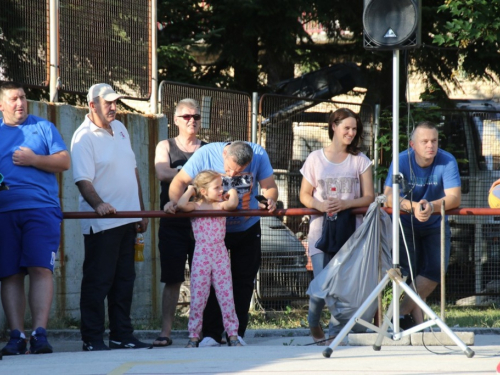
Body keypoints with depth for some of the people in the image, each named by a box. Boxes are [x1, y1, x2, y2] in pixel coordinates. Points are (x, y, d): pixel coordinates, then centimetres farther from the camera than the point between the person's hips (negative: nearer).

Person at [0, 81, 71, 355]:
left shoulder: (43, 127, 14)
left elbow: (64, 162, 7)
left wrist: (34, 160, -5)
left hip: (40, 209, -2)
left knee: (40, 269, -12)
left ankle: (39, 333, -15)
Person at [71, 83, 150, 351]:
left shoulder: (120, 130, 13)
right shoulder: (84, 137, -11)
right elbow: (82, 179, -18)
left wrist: (141, 211, 18)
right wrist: (98, 204, -35)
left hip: (127, 219, 8)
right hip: (101, 223, -8)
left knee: (124, 279, 10)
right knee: (97, 281, -4)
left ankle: (122, 336, 16)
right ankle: (92, 339, -1)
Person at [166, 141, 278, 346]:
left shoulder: (259, 154, -19)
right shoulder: (206, 154, -23)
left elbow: (269, 186, -15)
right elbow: (180, 181, -17)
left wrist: (269, 199, -37)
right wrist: (174, 200, -36)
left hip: (247, 228, 2)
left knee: (244, 280, 4)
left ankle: (237, 331, 13)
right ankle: (211, 334, -6)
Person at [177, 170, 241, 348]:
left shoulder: (221, 205, 6)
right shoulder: (195, 207, 1)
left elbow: (232, 203, -15)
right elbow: (181, 205, -19)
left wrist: (232, 191, 3)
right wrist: (190, 190, -4)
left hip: (220, 256, 2)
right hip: (201, 257, -2)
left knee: (226, 295, 2)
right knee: (198, 297, 1)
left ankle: (233, 334, 6)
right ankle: (194, 335, 7)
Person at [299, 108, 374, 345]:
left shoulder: (360, 161, 8)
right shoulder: (315, 158, 7)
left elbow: (369, 197, 3)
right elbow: (304, 195, 9)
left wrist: (345, 203, -16)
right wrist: (320, 205, -13)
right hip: (321, 230, -1)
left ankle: (335, 331, 4)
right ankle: (313, 323, 17)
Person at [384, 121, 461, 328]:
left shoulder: (447, 161, -19)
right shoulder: (402, 161, -20)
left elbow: (454, 197, -28)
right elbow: (388, 196, -30)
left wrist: (431, 206, -48)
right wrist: (413, 207, -49)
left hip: (435, 225, 1)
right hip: (406, 223, -1)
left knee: (436, 270, -15)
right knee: (411, 272, -13)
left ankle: (402, 311, -3)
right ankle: (418, 321, -7)